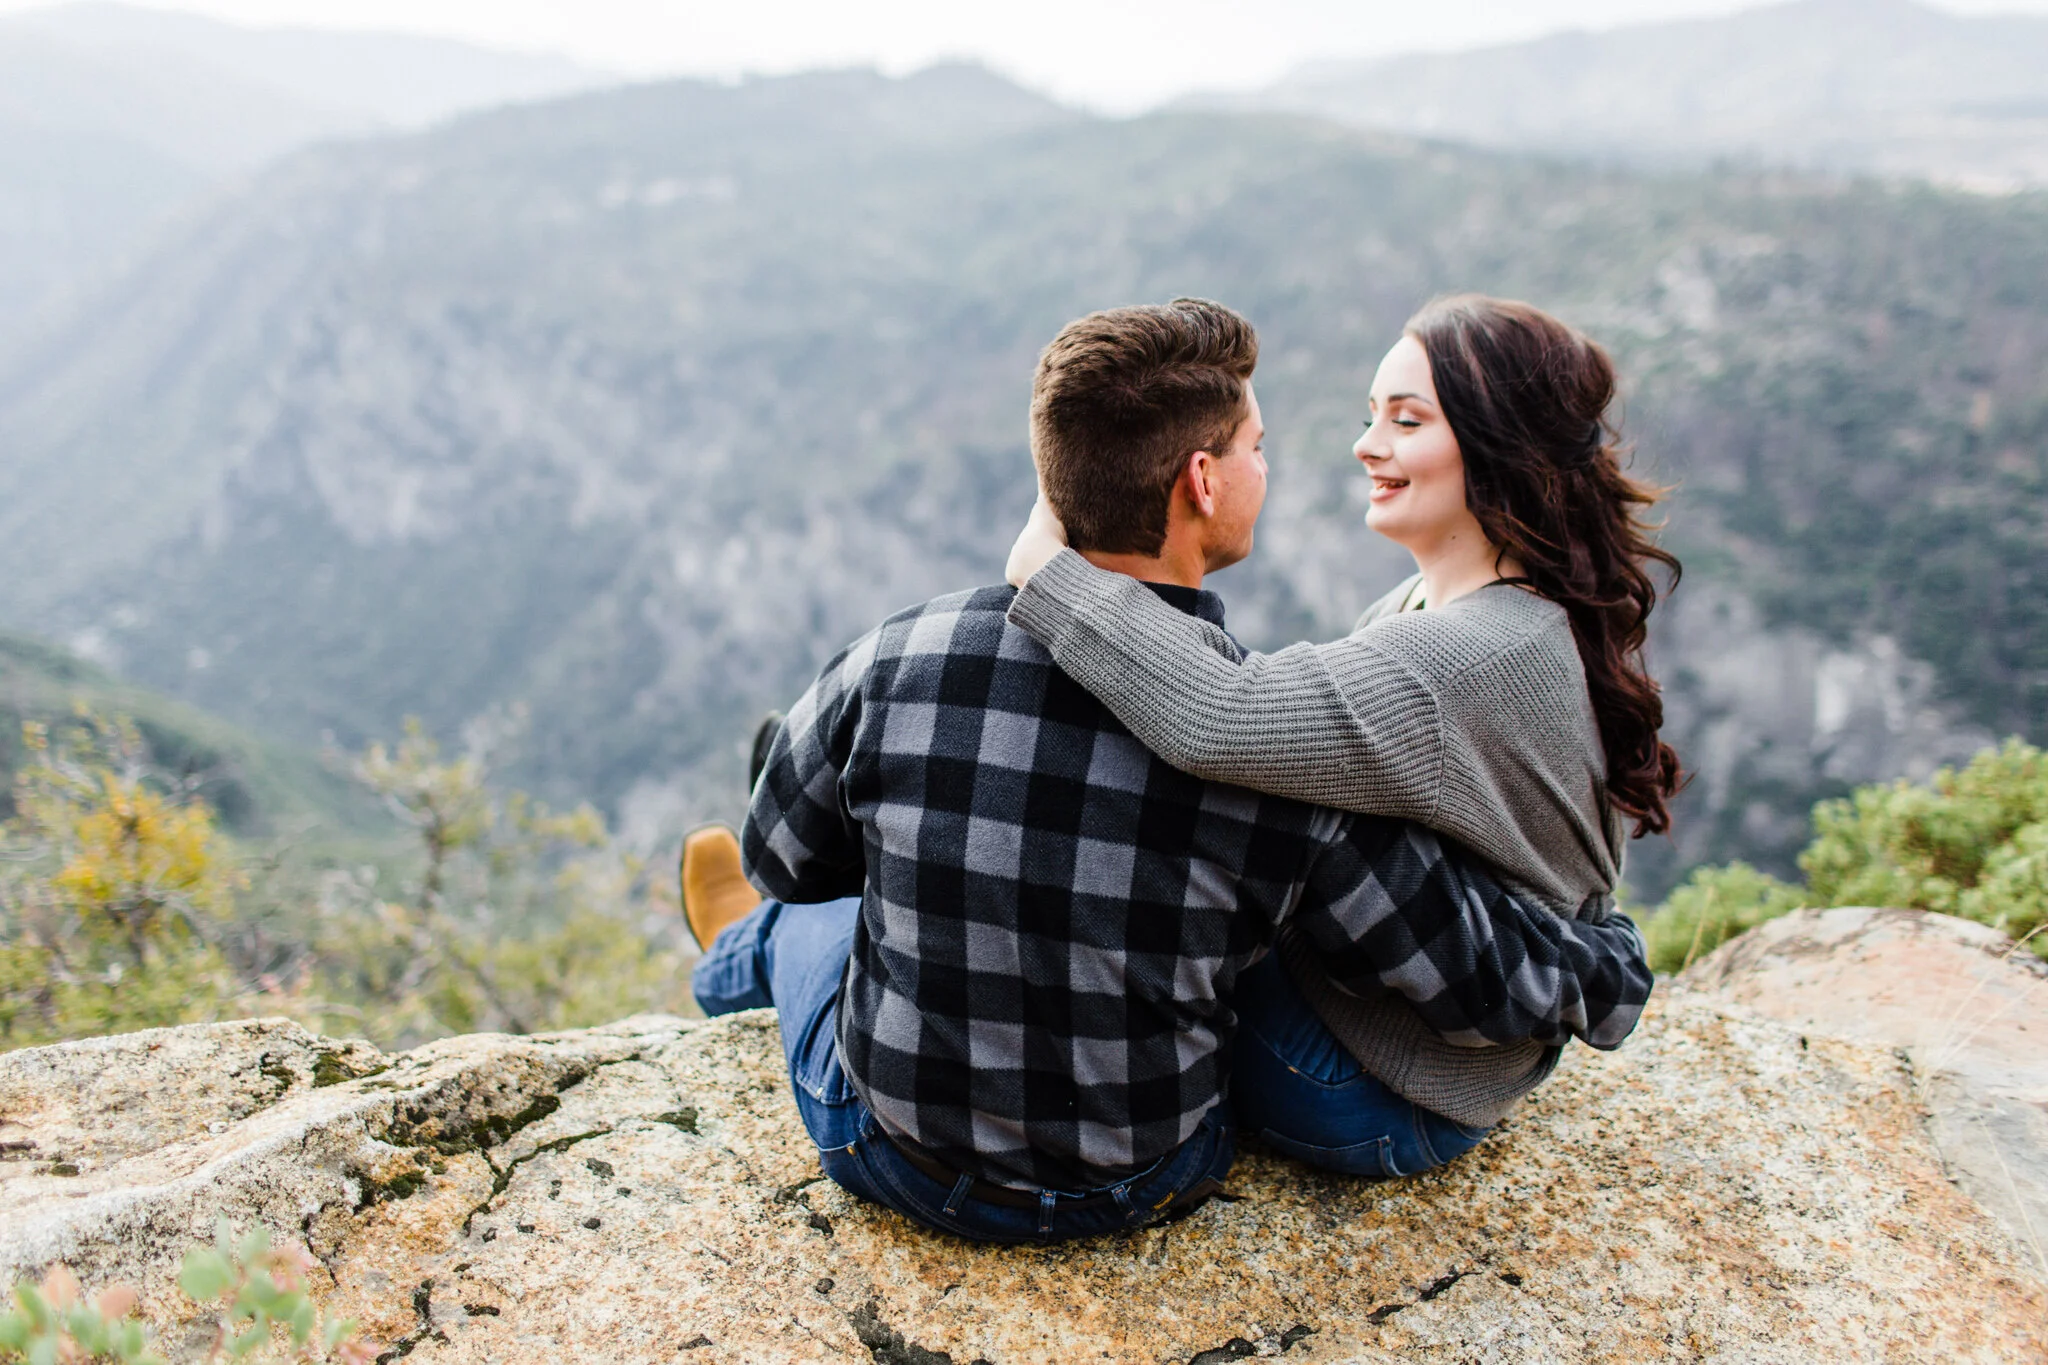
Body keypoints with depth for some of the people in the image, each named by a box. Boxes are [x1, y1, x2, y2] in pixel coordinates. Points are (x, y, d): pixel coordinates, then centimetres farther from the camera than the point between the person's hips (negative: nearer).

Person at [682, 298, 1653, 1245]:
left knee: (804, 915, 31)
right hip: (1145, 1191, 1)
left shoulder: (895, 665, -22)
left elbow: (781, 858, -2)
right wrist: (1615, 969, 7)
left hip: (900, 1168, -1)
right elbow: (1484, 984, -15)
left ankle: (742, 955, 67)